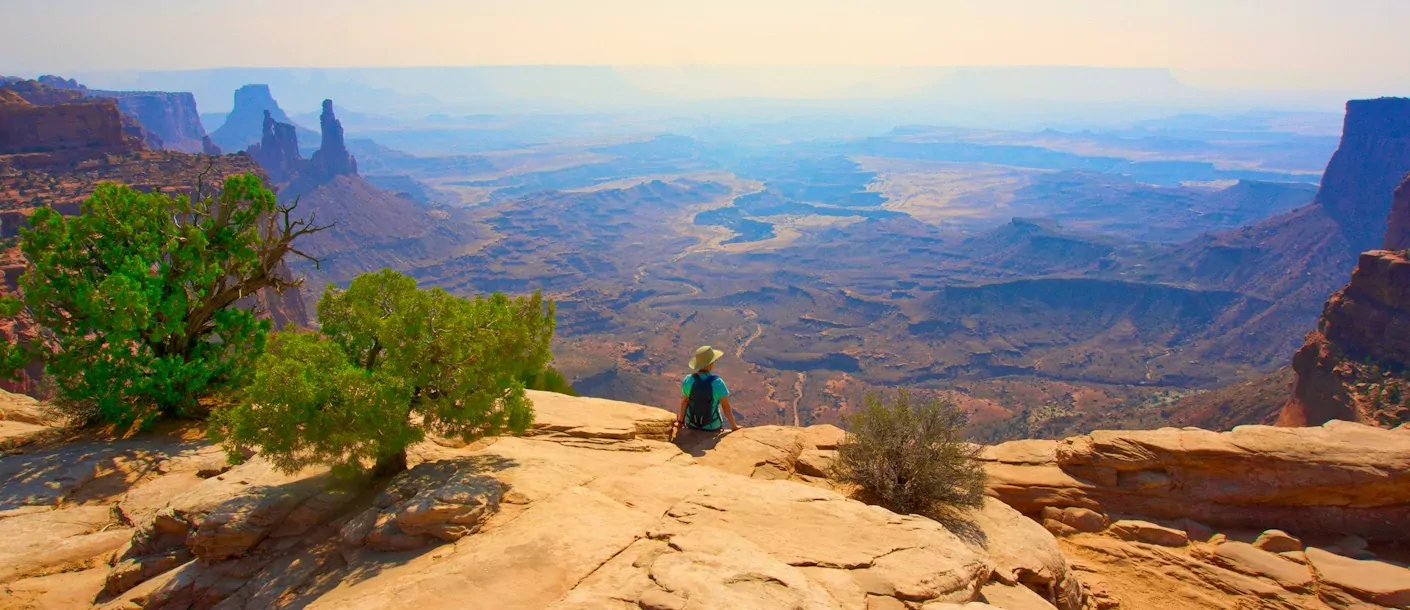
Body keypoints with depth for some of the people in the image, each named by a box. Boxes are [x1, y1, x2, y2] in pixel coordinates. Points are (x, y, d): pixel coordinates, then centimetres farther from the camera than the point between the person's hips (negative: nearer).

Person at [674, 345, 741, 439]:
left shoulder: (688, 380, -19)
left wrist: (680, 422, 9)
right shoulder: (717, 382, -26)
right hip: (712, 426, -2)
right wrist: (734, 426, -4)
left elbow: (684, 402, -6)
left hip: (692, 424, 2)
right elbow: (726, 406, -18)